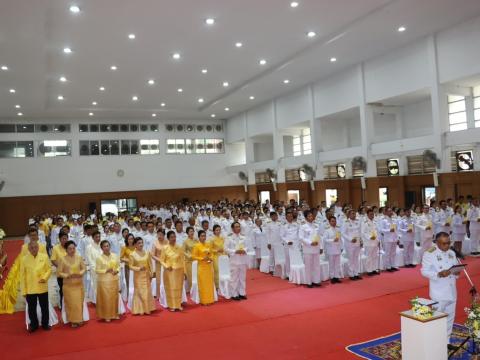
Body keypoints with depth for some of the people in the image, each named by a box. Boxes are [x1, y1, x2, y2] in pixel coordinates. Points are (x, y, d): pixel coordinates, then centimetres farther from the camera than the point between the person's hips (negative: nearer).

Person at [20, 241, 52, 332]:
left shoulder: (44, 257, -4)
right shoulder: (24, 259, -5)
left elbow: (49, 269, 1)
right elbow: (22, 276, -2)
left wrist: (45, 278, -19)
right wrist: (24, 291, -3)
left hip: (42, 288, 0)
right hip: (30, 289, 0)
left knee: (45, 307, 12)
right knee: (32, 309, 12)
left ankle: (45, 324, 30)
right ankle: (34, 325, 31)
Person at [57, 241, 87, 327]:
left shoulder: (79, 257, -2)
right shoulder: (62, 259, -9)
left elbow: (83, 268, 5)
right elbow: (59, 273, -7)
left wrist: (80, 273, -15)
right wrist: (68, 275, -21)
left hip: (79, 284, 2)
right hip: (68, 285, -2)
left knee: (79, 302, 7)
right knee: (71, 303, 3)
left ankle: (79, 319, 22)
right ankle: (72, 320, 16)